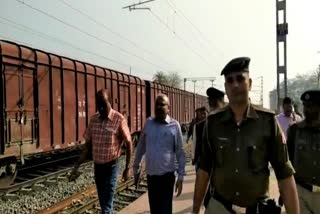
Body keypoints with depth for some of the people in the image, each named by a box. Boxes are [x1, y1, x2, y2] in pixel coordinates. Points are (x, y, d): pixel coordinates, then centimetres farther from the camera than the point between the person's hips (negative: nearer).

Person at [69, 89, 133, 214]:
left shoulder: (119, 119, -14)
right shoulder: (93, 119, 2)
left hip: (111, 167, -5)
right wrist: (77, 166, 3)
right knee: (103, 202, 17)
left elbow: (128, 143, -7)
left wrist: (127, 168, -6)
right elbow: (88, 145, 7)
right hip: (97, 166, 5)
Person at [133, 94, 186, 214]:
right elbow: (141, 147, 10)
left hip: (166, 175, -3)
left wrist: (180, 177, -7)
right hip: (150, 175, 4)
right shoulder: (148, 123, 3)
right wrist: (136, 168, 12)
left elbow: (180, 152, -5)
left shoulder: (174, 125, -7)